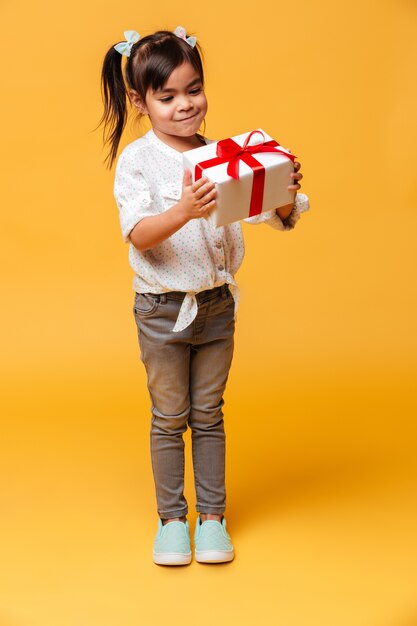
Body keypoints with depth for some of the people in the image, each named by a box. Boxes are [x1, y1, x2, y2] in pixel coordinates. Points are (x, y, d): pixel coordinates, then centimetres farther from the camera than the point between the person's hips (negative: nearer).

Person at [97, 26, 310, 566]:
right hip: (162, 309, -3)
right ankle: (171, 517, 25)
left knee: (208, 415, 14)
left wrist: (285, 193, -25)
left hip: (217, 304, 3)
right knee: (169, 418, 10)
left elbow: (274, 217, -2)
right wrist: (185, 210, -37)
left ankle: (212, 515, 27)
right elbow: (138, 234, -20)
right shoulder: (137, 158, -10)